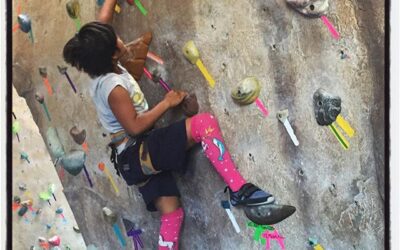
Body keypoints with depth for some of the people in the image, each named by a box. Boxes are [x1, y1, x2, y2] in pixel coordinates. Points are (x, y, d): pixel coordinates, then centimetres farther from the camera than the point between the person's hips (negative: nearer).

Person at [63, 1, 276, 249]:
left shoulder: (101, 70, 6)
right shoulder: (113, 87, -19)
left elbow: (102, 23, 18)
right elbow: (135, 127, -22)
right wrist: (167, 103, -13)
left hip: (135, 158, 10)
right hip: (140, 154, -10)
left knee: (172, 212, 11)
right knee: (204, 122, -23)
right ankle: (239, 189, -26)